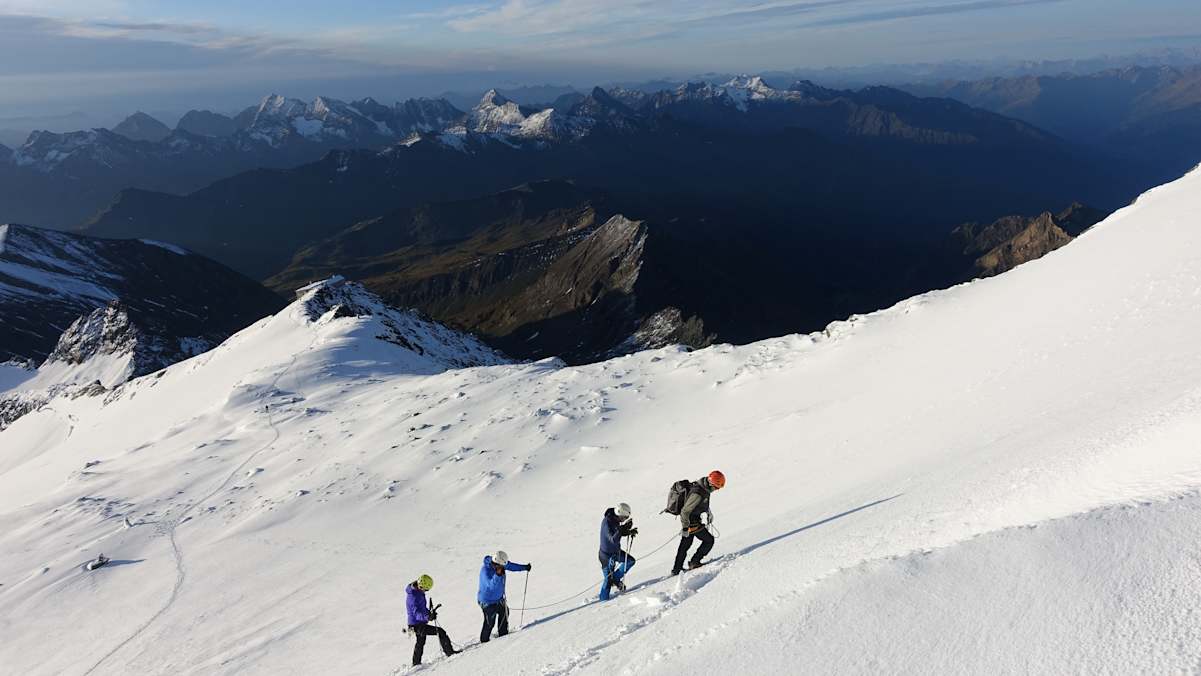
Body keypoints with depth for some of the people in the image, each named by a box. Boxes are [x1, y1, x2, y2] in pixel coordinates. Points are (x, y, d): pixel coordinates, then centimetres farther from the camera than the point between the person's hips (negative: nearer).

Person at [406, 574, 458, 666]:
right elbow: (417, 613, -33)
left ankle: (416, 663, 48)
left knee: (420, 642, 30)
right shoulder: (413, 596, -25)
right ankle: (450, 652, -11)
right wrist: (427, 617, -48)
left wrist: (430, 612, 12)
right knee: (440, 632, -17)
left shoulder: (419, 593, 7)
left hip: (419, 624, 11)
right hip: (417, 625, -11)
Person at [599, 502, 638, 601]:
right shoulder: (607, 523, -31)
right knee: (608, 579, 3)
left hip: (616, 551, 8)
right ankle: (604, 600, 20)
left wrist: (629, 532, -6)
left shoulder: (615, 520, -6)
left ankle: (615, 579, 25)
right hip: (607, 554, -8)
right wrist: (623, 528, -45)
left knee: (631, 561, 14)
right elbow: (613, 539, -37)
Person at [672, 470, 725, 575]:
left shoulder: (703, 487, -2)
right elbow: (685, 511, -29)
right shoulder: (698, 493, -31)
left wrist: (709, 512, 26)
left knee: (685, 544, 19)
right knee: (709, 540, 6)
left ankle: (676, 569, 30)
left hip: (687, 520, 9)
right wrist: (686, 528, -23)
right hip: (692, 523, -9)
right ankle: (694, 562, 13)